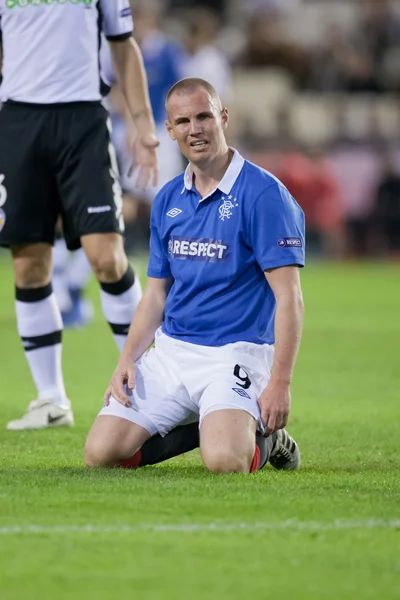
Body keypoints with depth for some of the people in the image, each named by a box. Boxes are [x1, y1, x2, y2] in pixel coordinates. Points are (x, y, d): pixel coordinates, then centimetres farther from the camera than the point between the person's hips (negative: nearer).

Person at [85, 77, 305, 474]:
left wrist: (280, 383, -21)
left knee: (224, 460, -32)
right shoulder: (167, 200, 11)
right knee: (101, 452, -11)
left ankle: (265, 436, 4)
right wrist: (127, 360, 1)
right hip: (170, 351, 6)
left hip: (236, 352, -6)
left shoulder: (263, 195, -10)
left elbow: (289, 298, -14)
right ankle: (194, 425, 13)